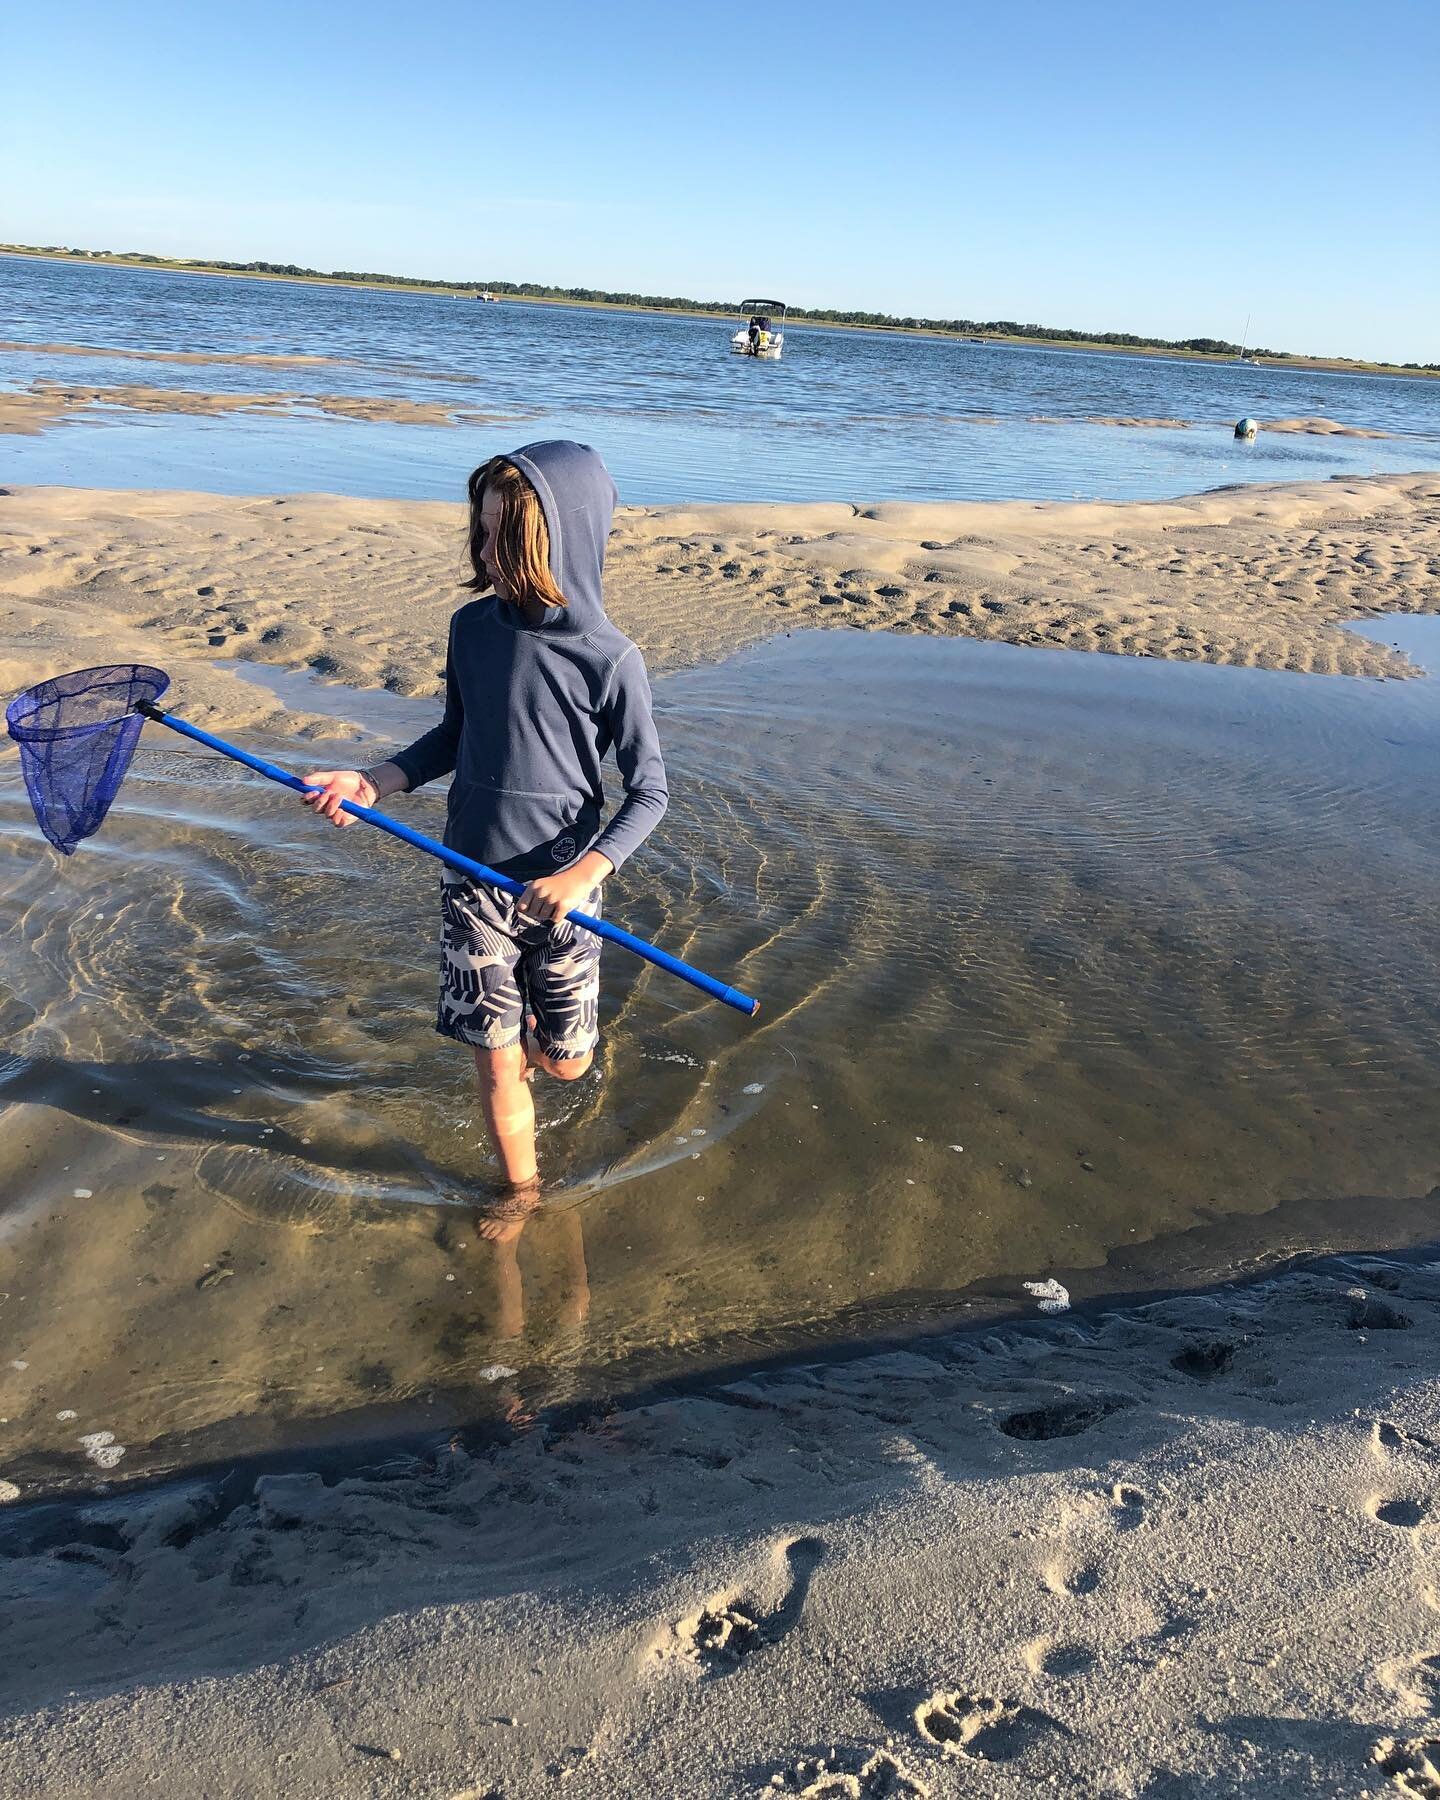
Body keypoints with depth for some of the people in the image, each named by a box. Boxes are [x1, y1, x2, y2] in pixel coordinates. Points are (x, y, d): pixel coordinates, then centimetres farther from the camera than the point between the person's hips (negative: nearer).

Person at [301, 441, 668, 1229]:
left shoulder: (608, 660, -16)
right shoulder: (472, 627, -3)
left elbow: (648, 792, -9)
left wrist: (584, 874, -23)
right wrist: (371, 782, -2)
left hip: (559, 888, -2)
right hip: (472, 877, 3)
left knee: (564, 1062, 10)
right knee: (494, 1057, 7)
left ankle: (535, 1036, 47)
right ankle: (520, 1187, 31)